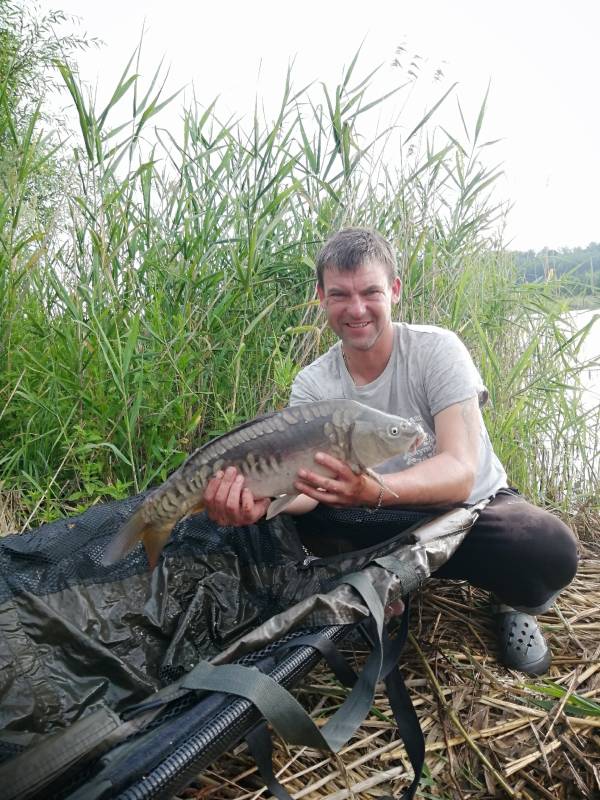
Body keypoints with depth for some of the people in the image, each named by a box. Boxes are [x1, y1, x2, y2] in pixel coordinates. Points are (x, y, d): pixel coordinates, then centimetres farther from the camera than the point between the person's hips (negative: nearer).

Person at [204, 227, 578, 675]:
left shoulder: (438, 349, -19)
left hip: (477, 504, -2)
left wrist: (372, 490, -49)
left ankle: (511, 603, 2)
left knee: (549, 549, -34)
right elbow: (304, 479, -22)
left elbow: (460, 473, -29)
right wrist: (263, 499, -47)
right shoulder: (312, 384, -10)